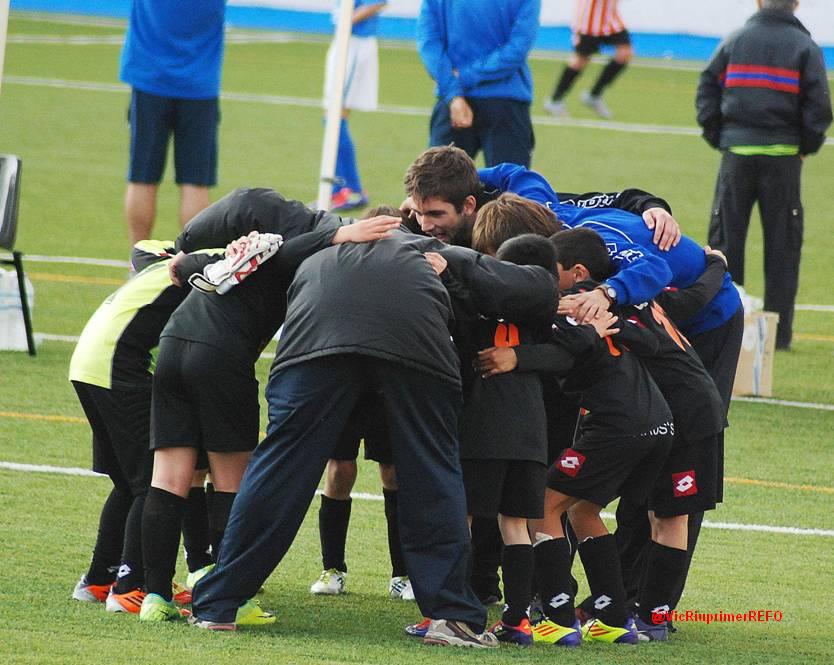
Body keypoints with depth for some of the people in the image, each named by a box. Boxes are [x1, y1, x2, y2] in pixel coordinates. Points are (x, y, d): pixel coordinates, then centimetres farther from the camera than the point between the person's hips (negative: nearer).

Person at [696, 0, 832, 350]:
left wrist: (717, 137, 10)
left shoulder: (734, 41, 6)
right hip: (782, 155, -1)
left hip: (736, 152, 1)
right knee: (782, 244, 5)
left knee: (726, 239, 7)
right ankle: (779, 331, 4)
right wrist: (806, 147, 6)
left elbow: (707, 90, 4)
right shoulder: (805, 47, 0)